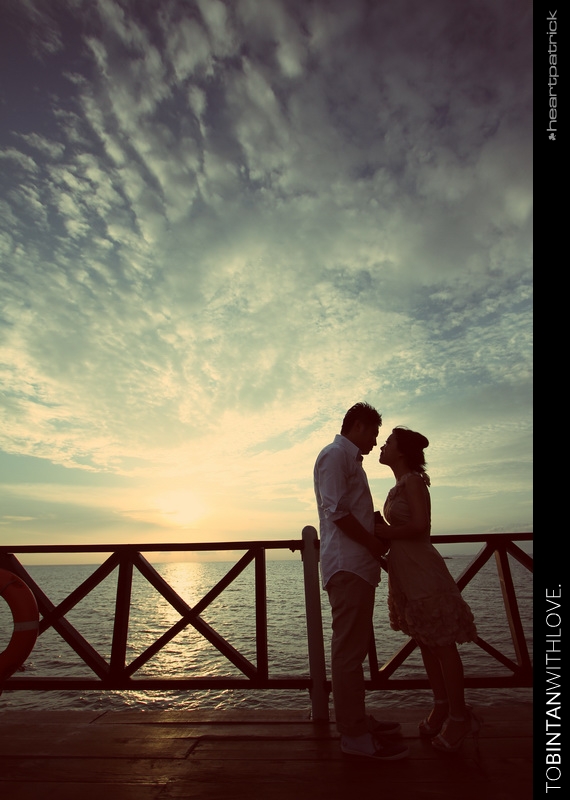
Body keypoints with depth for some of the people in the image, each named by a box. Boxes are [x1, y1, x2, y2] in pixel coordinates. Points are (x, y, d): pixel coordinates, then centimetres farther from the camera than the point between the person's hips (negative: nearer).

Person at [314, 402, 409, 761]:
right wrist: (373, 543, -11)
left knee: (355, 647, 17)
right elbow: (336, 510, -19)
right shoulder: (335, 454, -10)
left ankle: (357, 720, 29)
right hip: (347, 565, -11)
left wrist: (380, 535, 11)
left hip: (358, 565, 11)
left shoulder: (350, 460, 23)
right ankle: (354, 734, 8)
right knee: (349, 650, -2)